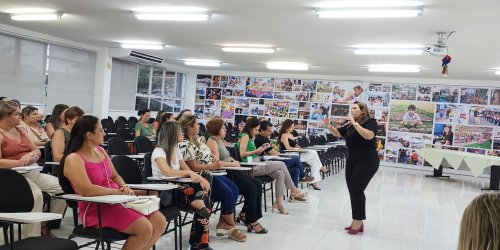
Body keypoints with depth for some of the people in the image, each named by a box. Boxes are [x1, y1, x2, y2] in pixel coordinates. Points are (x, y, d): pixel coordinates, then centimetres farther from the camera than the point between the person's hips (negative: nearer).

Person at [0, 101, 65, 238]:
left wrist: (30, 155, -5)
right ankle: (32, 236, -24)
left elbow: (37, 151, 18)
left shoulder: (21, 131, 17)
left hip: (32, 172, 8)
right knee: (35, 194, -35)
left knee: (61, 187, -11)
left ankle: (45, 225, 5)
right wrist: (21, 162, -21)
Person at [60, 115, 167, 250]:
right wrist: (118, 191, -16)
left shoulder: (100, 150, 13)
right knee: (145, 228, -25)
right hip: (95, 209, -8)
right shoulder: (74, 159, -13)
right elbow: (87, 190, -25)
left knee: (160, 221, -5)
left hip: (117, 202, 8)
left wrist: (125, 188, -3)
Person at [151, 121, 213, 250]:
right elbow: (167, 172, -28)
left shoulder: (176, 149, 13)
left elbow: (187, 170, 8)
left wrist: (200, 178, -11)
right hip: (163, 191, -8)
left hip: (176, 187, 8)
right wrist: (189, 173, -23)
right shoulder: (159, 151, -11)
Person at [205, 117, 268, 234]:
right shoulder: (212, 142, -11)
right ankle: (252, 221, -11)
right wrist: (232, 164, -11)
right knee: (251, 188, -20)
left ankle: (244, 214, 4)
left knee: (258, 185, -3)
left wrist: (233, 160, 5)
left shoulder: (220, 140, 19)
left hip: (230, 172, 10)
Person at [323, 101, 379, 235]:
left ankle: (358, 221, -4)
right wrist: (328, 126, -5)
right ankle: (356, 221, 15)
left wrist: (355, 123, -24)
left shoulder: (370, 122, -7)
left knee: (357, 189, -12)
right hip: (352, 160, 7)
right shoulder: (349, 124, 12)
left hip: (367, 161, -7)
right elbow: (337, 133, 13)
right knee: (352, 190, 6)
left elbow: (368, 135, -26)